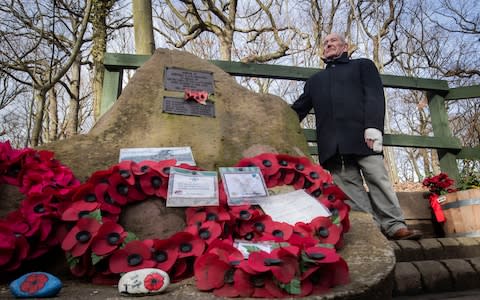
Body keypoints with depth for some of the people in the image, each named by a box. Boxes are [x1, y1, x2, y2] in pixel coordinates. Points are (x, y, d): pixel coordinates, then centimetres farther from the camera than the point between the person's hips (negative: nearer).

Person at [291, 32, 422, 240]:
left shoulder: (362, 65, 22)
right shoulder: (315, 80, 31)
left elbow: (374, 95, 5)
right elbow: (298, 109, 24)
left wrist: (373, 126, -12)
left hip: (361, 136, -2)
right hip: (332, 144, 3)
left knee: (377, 178, -9)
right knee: (348, 185, -6)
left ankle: (395, 226, -5)